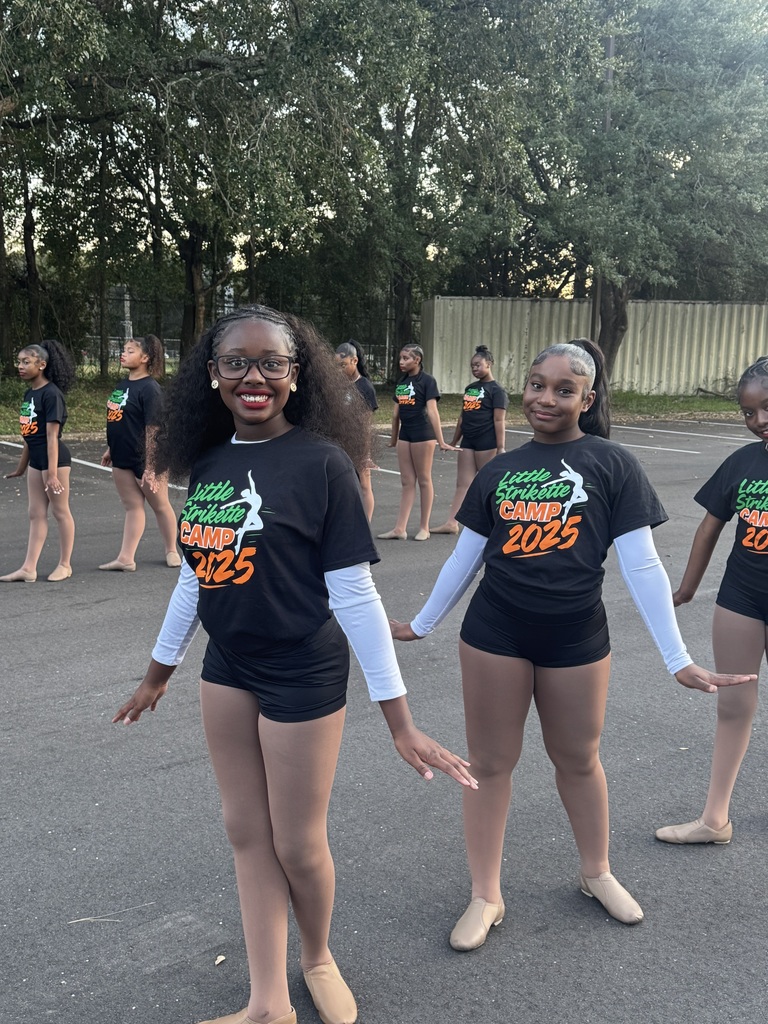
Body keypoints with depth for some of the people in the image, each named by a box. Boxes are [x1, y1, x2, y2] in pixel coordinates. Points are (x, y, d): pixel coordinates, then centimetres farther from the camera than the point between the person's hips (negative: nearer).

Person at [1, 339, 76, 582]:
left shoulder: (51, 394, -15)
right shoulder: (29, 393, 10)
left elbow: (52, 437, -19)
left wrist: (52, 473, -21)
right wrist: (21, 467, 21)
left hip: (55, 459, -9)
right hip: (36, 460, 9)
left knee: (60, 511, 3)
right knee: (36, 514, 9)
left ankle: (65, 565, 15)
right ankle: (28, 569, 12)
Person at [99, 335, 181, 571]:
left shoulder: (150, 389, -16)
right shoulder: (122, 385, 10)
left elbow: (153, 429, -20)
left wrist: (150, 467, -22)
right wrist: (110, 449, 18)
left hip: (144, 460, -8)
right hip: (122, 460, 8)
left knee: (159, 505, 9)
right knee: (132, 506, 8)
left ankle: (172, 551, 25)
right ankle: (126, 559, 8)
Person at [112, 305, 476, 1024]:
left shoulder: (320, 462, -17)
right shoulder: (207, 462, 0)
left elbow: (355, 597, -16)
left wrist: (399, 721, -15)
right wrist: (158, 672, 20)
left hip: (304, 676, -5)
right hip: (228, 669, 6)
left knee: (298, 845, 9)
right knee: (246, 833, 13)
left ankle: (318, 958, 39)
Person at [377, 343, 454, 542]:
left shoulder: (427, 381, -8)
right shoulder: (401, 382, 11)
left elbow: (432, 411, -15)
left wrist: (441, 441, -18)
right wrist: (393, 439, 22)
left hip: (423, 434, -6)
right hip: (405, 434, 6)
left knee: (424, 480, 3)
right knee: (407, 482, 7)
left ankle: (424, 527, 12)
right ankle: (400, 528, 7)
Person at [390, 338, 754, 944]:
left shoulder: (612, 465, -5)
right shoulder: (499, 471, 5)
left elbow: (641, 566, -8)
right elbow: (464, 559, 12)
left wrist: (679, 659, -11)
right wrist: (421, 624, 15)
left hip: (575, 637, -2)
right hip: (495, 636, 2)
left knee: (578, 759, 16)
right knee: (490, 762, 8)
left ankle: (597, 873, 40)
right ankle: (486, 897, 24)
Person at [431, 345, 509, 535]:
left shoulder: (496, 390, -6)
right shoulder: (470, 388, 15)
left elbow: (499, 420, -12)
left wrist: (500, 448, -16)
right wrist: (454, 441, 20)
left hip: (486, 443, -7)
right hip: (468, 441, 7)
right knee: (463, 483, 4)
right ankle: (451, 523, 2)